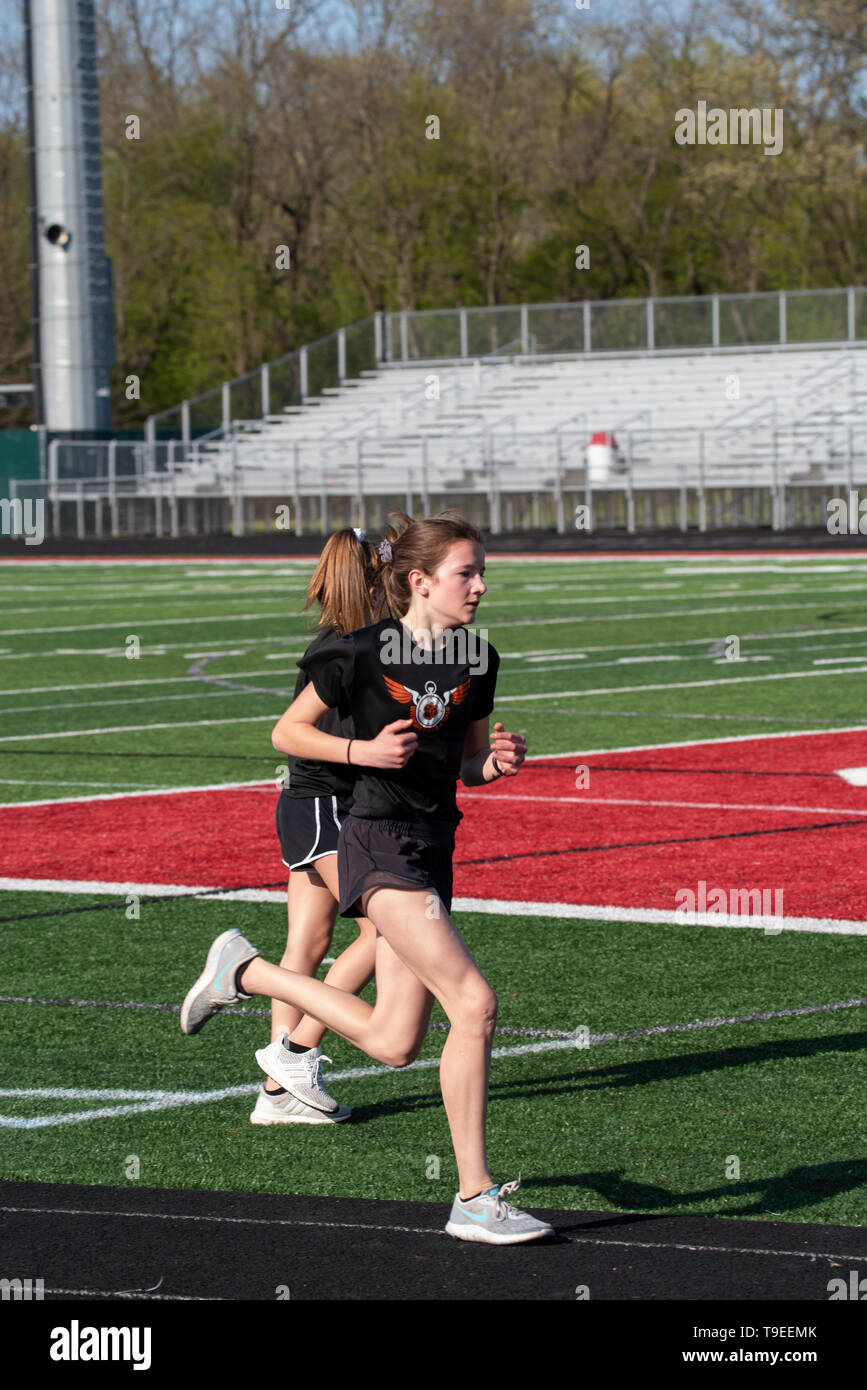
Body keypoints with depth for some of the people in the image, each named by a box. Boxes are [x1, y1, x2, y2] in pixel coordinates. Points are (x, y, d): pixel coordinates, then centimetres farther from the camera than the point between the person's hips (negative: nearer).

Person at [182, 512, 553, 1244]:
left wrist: (499, 761, -5)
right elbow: (288, 731, 0)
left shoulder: (478, 658, 8)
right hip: (380, 845, -7)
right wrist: (363, 750, -15)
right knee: (475, 1004, -19)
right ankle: (475, 1199, -13)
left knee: (394, 1044, 9)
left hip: (433, 850, 8)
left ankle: (245, 972, 30)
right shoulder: (364, 651, -9)